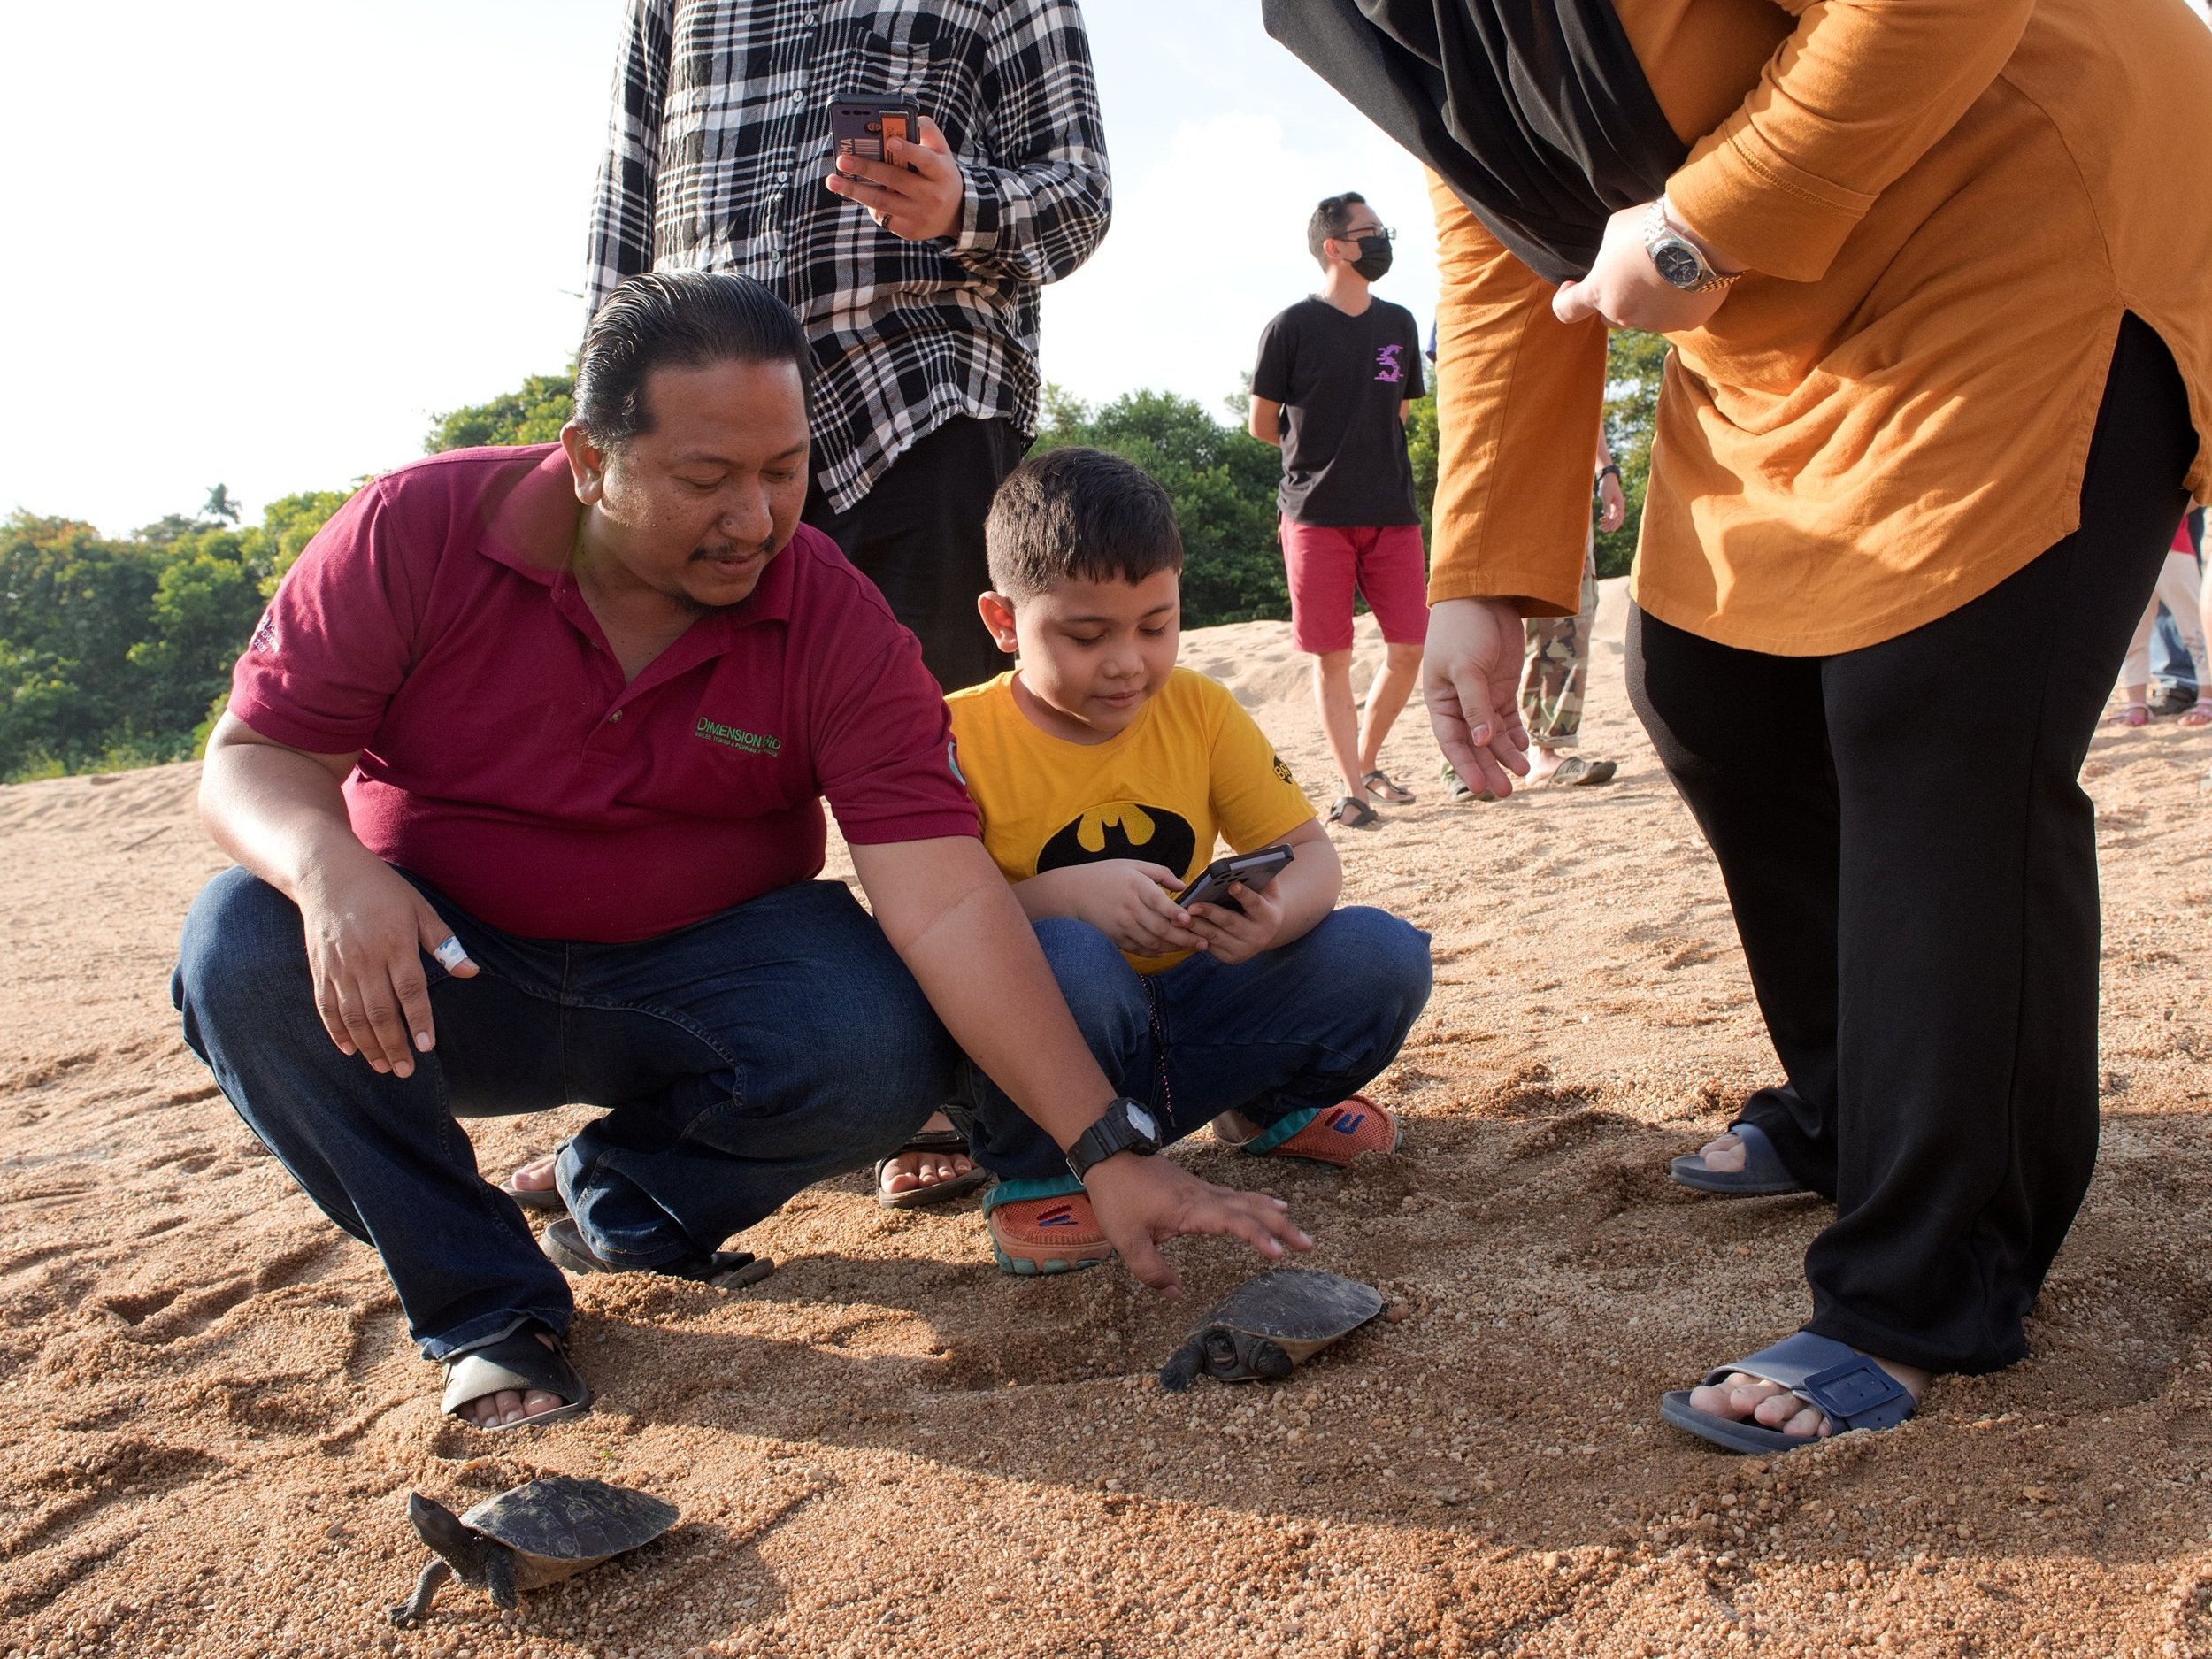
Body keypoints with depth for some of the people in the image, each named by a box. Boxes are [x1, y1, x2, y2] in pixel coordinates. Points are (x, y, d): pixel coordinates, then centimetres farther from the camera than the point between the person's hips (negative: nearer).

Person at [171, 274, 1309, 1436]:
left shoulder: (838, 627, -17)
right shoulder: (416, 532, -15)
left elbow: (947, 903, -24)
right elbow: (253, 756, -12)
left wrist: (1108, 1154, -31)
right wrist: (329, 867, -38)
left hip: (694, 969, 0)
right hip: (445, 968, 1)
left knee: (893, 1044, -28)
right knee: (244, 946, -29)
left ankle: (625, 1207, 4)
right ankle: (484, 1304, -8)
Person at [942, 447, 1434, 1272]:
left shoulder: (1198, 710, 0)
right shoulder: (961, 739, -13)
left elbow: (1309, 852, 1)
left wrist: (1275, 916, -23)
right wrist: (1064, 893, -36)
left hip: (1184, 1029, 4)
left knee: (1383, 954, -14)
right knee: (1063, 953, -38)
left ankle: (1272, 1107, 17)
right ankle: (1036, 1174, -9)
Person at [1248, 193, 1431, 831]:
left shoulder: (1398, 324, 12)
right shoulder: (1292, 328, -4)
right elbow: (1262, 425, 2)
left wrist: (1356, 450, 11)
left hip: (1392, 511, 5)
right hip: (1317, 513, -5)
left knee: (1409, 648, 1)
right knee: (1332, 657, -1)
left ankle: (1367, 762, 21)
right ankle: (1351, 787, 6)